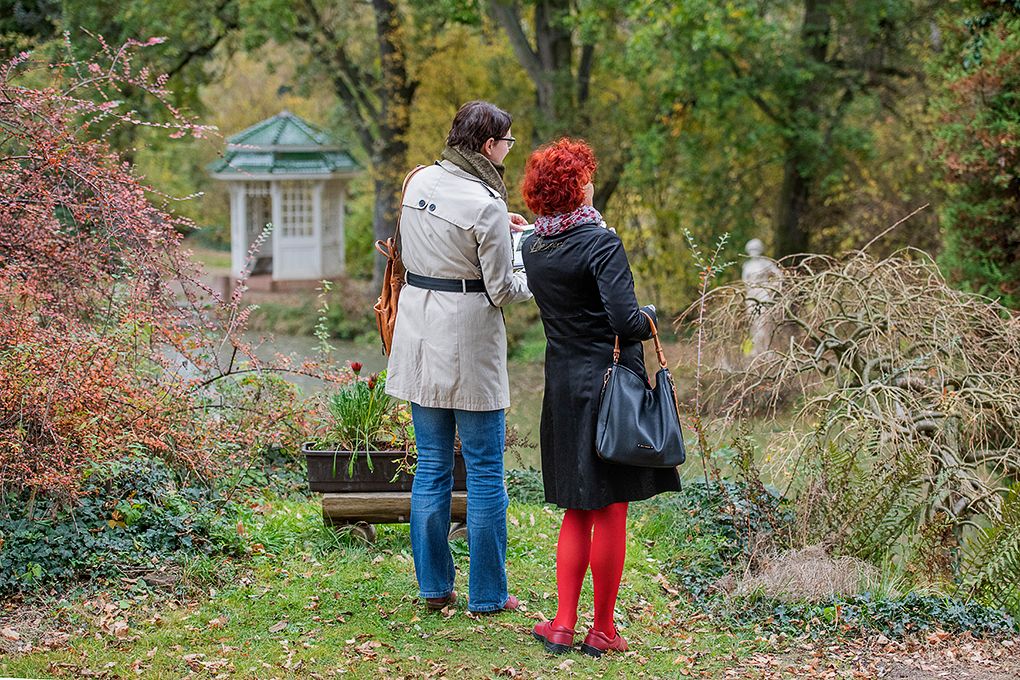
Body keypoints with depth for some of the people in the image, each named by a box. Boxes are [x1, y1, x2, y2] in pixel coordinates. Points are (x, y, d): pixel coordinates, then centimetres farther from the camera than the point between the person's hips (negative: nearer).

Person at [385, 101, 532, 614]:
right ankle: (487, 594, 10)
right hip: (467, 338, -7)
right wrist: (535, 279, 8)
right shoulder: (485, 204, -17)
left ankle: (433, 586, 18)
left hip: (418, 333, 7)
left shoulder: (419, 181, 4)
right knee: (484, 470, 4)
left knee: (431, 465, 13)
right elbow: (501, 289, -12)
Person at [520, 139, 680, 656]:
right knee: (611, 511, 2)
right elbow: (626, 322, -21)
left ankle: (563, 625, 12)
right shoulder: (601, 243, -15)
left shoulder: (532, 248, 5)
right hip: (608, 382, -6)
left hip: (562, 388, 6)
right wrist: (649, 316, 0)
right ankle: (602, 631, 9)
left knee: (577, 511, 14)